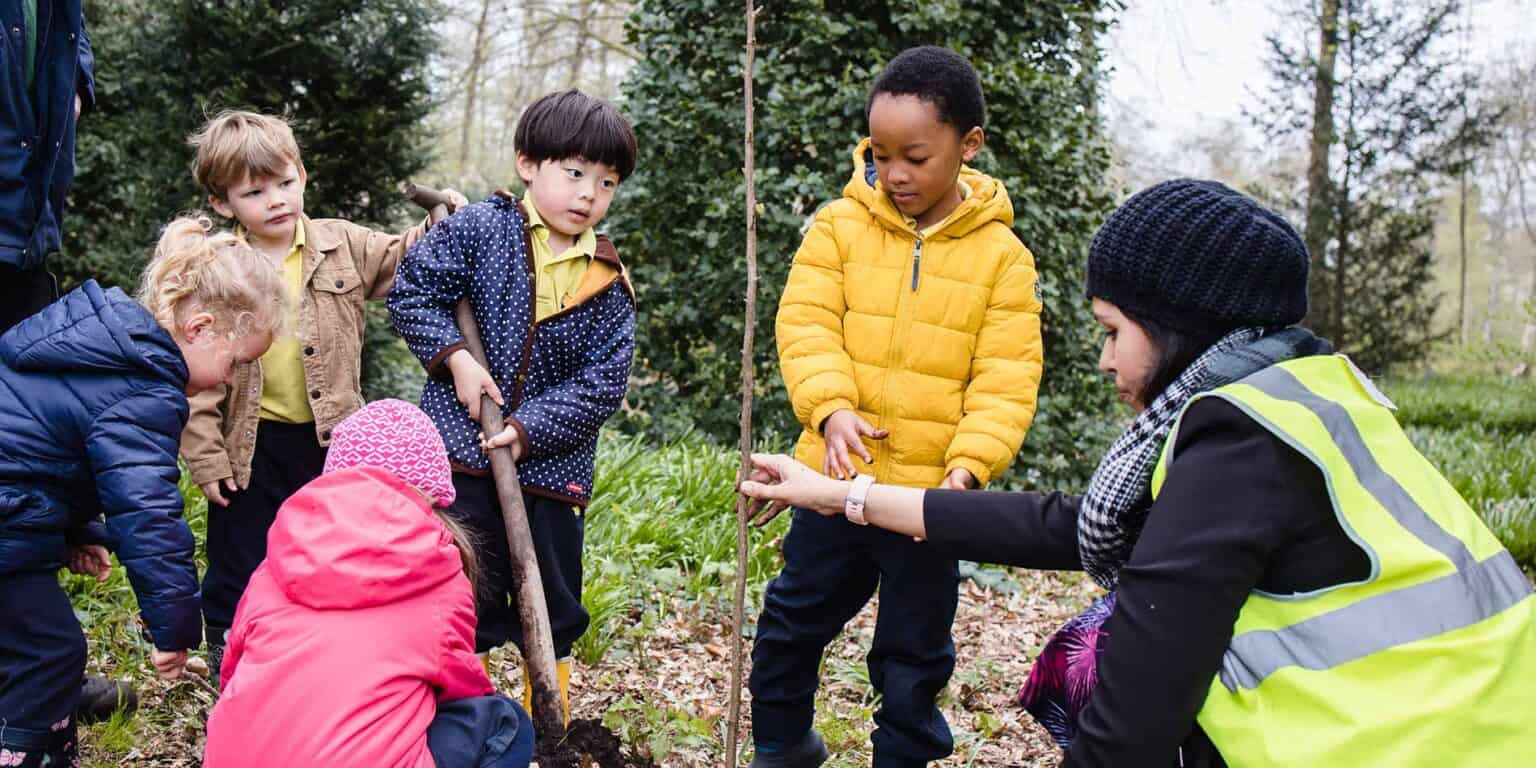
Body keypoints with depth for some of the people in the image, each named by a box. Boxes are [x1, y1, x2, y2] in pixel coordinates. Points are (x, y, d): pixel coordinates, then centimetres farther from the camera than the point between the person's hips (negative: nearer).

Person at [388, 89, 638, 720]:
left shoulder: (608, 284, -1)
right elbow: (411, 293, -2)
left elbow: (603, 383, -6)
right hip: (461, 452, -2)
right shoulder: (479, 229, -5)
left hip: (551, 463, 2)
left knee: (553, 613, 15)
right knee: (466, 602, 5)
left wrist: (529, 430, -15)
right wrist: (455, 358, -14)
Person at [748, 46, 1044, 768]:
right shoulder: (840, 226, -2)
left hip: (929, 490, -1)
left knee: (914, 652, 13)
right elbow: (806, 323, -10)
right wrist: (832, 406, -27)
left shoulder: (1002, 254, -4)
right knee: (795, 618, 18)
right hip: (835, 476, 2)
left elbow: (1006, 376, -7)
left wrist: (969, 463, -20)